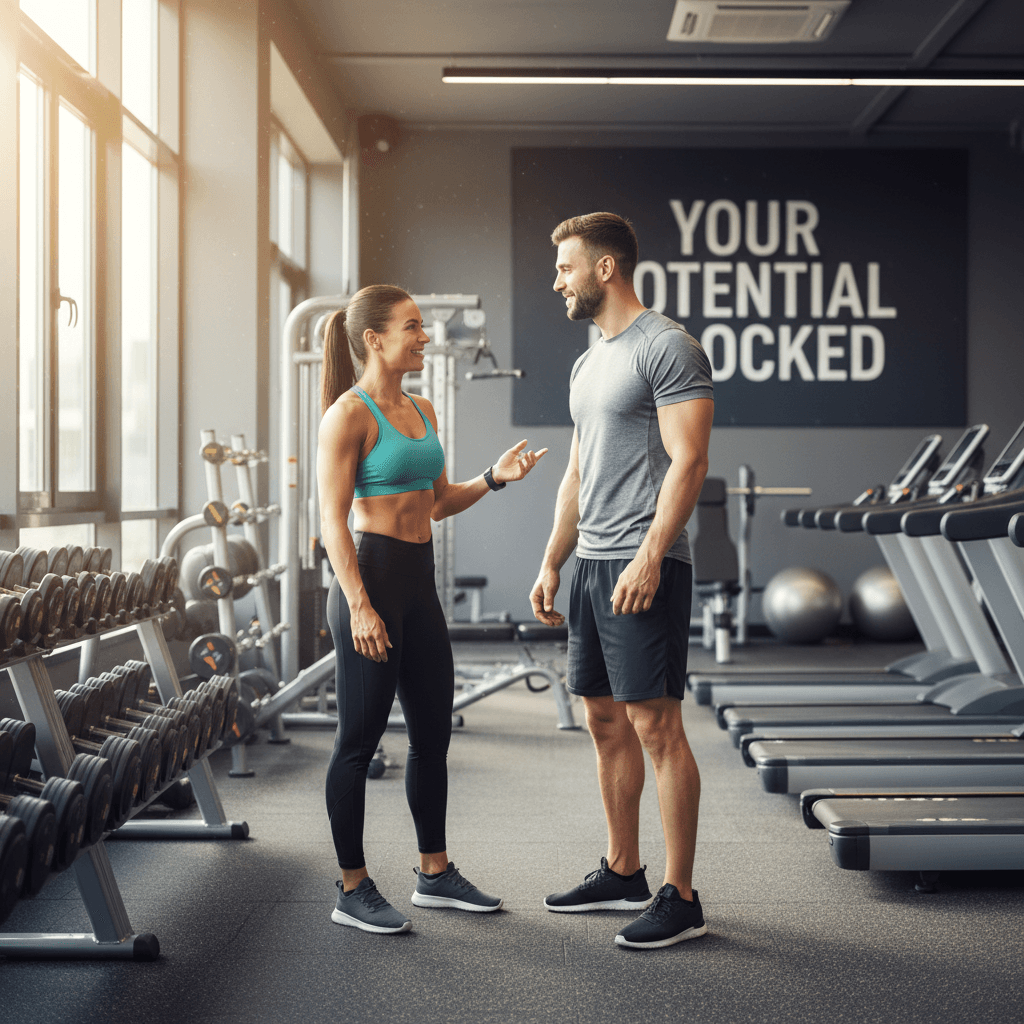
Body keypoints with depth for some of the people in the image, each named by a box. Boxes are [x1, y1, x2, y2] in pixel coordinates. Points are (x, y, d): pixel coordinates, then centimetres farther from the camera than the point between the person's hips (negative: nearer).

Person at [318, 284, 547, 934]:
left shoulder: (422, 411, 15)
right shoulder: (349, 413, -10)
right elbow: (334, 520, -14)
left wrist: (495, 477, 4)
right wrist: (360, 606, -21)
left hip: (419, 580, 9)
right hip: (372, 576, -9)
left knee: (434, 732, 14)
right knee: (360, 739, 0)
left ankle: (436, 875, 27)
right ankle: (354, 891, 11)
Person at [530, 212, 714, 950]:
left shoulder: (667, 347, -10)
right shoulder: (589, 364, 19)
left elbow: (688, 461, -18)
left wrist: (648, 557, -24)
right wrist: (552, 563, 19)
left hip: (642, 567, -10)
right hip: (592, 565, 10)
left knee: (656, 727, -8)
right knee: (607, 723, 14)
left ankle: (681, 898, -1)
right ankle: (622, 874, 25)